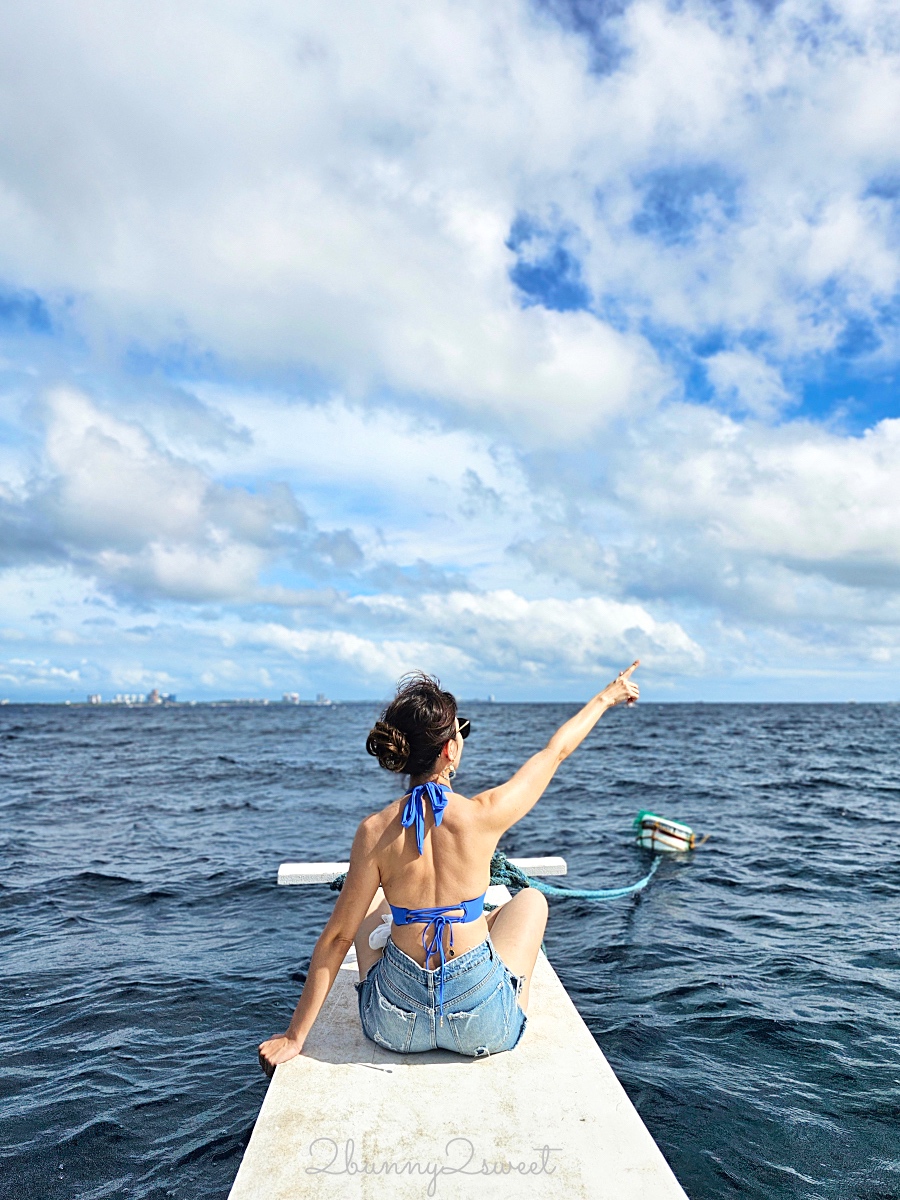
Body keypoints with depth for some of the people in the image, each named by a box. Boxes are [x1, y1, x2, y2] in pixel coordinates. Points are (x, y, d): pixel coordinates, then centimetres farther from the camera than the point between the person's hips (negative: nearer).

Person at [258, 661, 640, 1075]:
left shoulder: (374, 831, -13)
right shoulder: (484, 814, -17)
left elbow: (337, 937, -8)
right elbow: (556, 749, -1)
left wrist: (294, 1037, 3)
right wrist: (605, 698, 15)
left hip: (396, 1026, 2)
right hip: (485, 1027, -1)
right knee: (530, 899, 25)